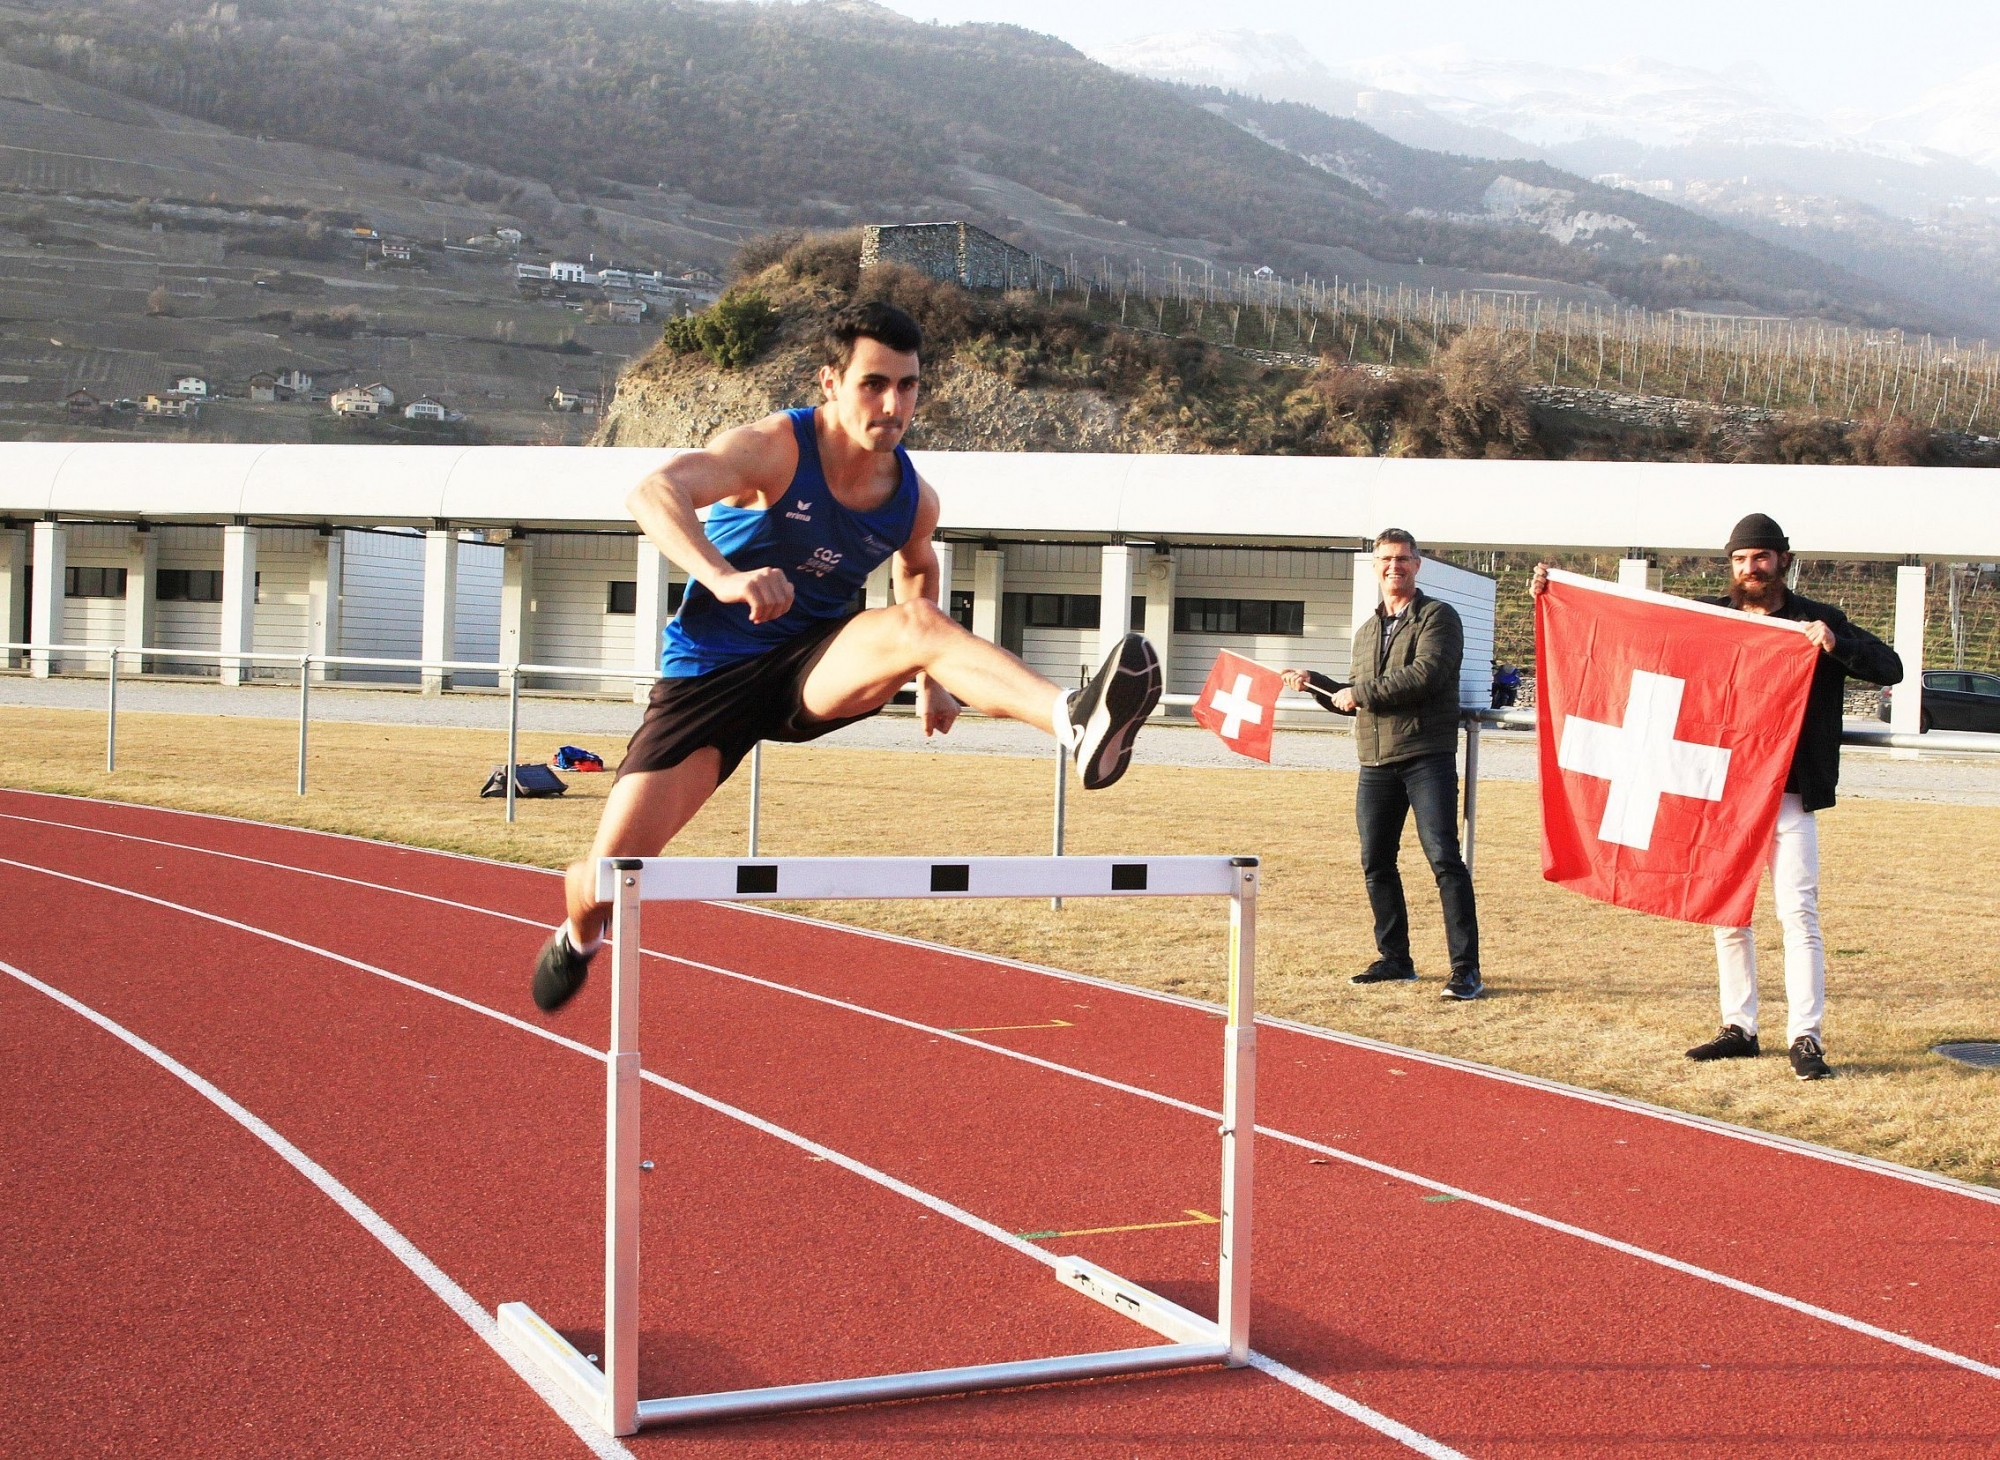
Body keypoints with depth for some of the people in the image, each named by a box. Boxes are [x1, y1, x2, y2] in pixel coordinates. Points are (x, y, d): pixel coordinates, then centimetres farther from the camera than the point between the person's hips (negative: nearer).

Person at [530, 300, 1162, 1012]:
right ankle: (578, 938, 34)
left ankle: (1076, 722, -57)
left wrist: (932, 680, 9)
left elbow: (918, 569, 22)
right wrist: (724, 578, -54)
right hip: (709, 674, -2)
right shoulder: (775, 448, -19)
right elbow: (653, 492, -36)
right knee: (609, 879, -5)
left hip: (816, 670, 2)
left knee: (914, 626, -32)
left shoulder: (914, 499, -4)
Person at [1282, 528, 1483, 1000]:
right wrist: (1314, 683, 13)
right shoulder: (1366, 631, 22)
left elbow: (1425, 674, -17)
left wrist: (1362, 692, -11)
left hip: (1427, 758, -7)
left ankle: (1466, 969, -11)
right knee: (1376, 864, 8)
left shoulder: (1438, 617, -1)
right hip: (1376, 765, 7)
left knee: (1444, 859, -12)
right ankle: (1395, 959, 21)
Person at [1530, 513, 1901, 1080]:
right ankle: (1739, 1028, 19)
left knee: (1798, 915, -7)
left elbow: (1890, 668, -6)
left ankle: (1805, 1037, -4)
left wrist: (1838, 643, -24)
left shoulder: (1816, 622, 1)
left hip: (1788, 795, -4)